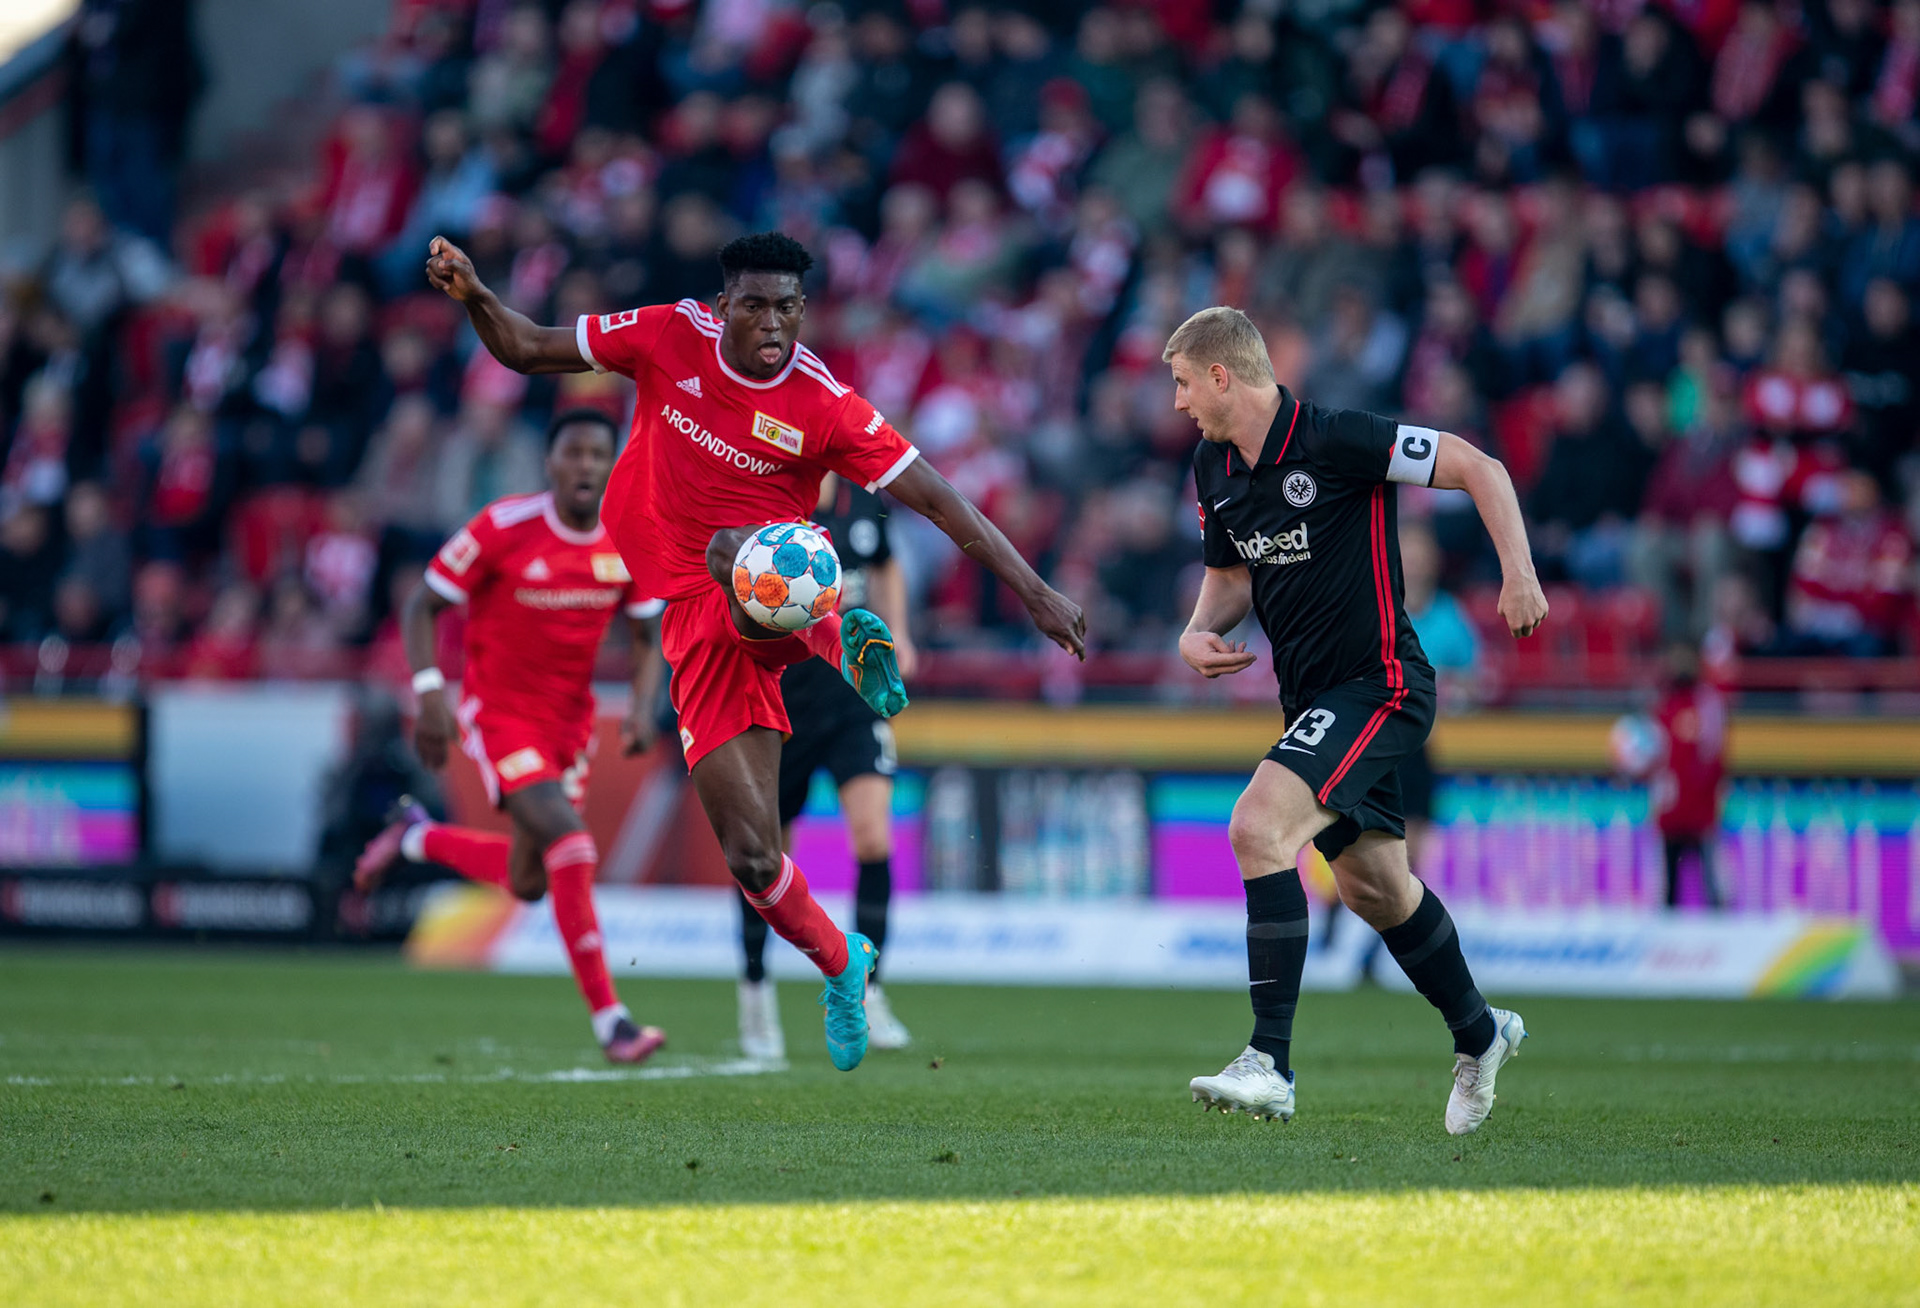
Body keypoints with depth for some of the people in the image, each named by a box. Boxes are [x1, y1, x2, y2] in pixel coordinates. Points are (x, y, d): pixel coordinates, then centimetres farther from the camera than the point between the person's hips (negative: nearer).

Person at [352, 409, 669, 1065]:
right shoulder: (503, 528, -17)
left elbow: (648, 639, 9)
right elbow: (422, 607, -8)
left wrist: (643, 707, -10)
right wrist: (430, 693, -21)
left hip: (570, 717, 6)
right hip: (499, 711, -6)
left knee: (528, 884, 12)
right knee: (570, 845, -23)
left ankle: (416, 838, 40)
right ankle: (608, 1019, -19)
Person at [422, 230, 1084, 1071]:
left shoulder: (823, 407, -8)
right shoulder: (671, 337, -2)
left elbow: (935, 499, -6)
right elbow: (526, 350, 8)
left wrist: (1034, 593, -10)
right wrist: (473, 296, -11)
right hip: (699, 624, 2)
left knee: (735, 556, -43)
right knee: (751, 857, -6)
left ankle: (851, 639, -16)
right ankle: (839, 965, 22)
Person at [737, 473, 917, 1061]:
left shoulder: (863, 503, 3)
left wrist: (896, 632, 10)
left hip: (857, 699, 3)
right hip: (780, 701, -3)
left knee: (874, 840, -16)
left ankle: (867, 995, -7)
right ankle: (755, 985, 33)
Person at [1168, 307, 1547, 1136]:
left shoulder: (1337, 441, -19)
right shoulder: (1215, 469, 5)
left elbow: (1478, 468, -15)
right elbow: (1230, 576, 20)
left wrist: (1519, 574, -25)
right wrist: (1199, 632, -1)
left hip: (1378, 685, -9)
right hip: (1313, 696, 9)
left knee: (1259, 826, -24)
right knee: (1373, 885, 18)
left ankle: (1269, 1065, -25)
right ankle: (1477, 1033, 41)